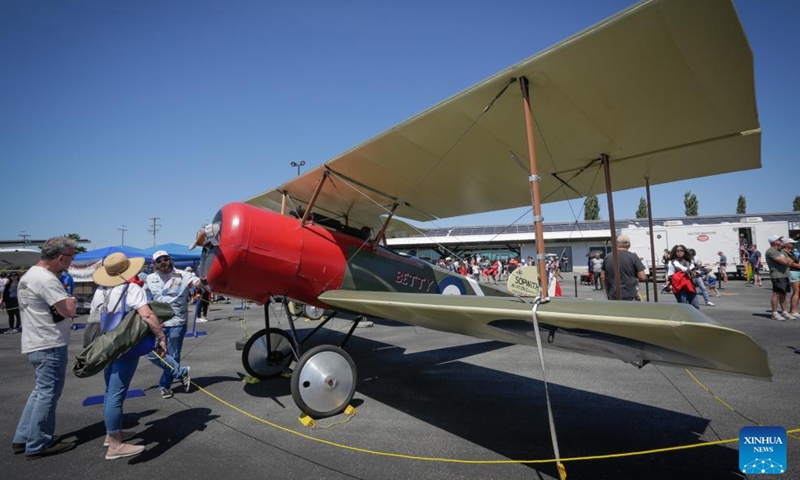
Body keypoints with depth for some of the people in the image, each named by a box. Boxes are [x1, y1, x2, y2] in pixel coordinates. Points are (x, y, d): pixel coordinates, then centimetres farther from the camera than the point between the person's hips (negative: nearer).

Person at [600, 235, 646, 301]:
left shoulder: (607, 258, 3)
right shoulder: (633, 257, -6)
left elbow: (602, 277, 7)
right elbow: (642, 277, -8)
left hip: (613, 295, 3)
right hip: (630, 295, -3)